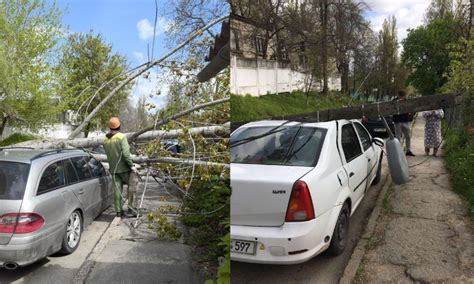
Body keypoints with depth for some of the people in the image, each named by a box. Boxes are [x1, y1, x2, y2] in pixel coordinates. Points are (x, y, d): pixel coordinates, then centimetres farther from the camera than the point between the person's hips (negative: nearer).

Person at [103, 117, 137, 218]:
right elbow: (125, 153, -20)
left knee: (117, 189, 8)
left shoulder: (105, 140, 6)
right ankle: (131, 208, 5)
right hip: (124, 167, -5)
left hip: (113, 168, 5)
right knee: (131, 186, 7)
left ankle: (119, 211, 13)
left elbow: (108, 154, 10)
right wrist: (131, 165, -15)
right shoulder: (121, 137, -13)